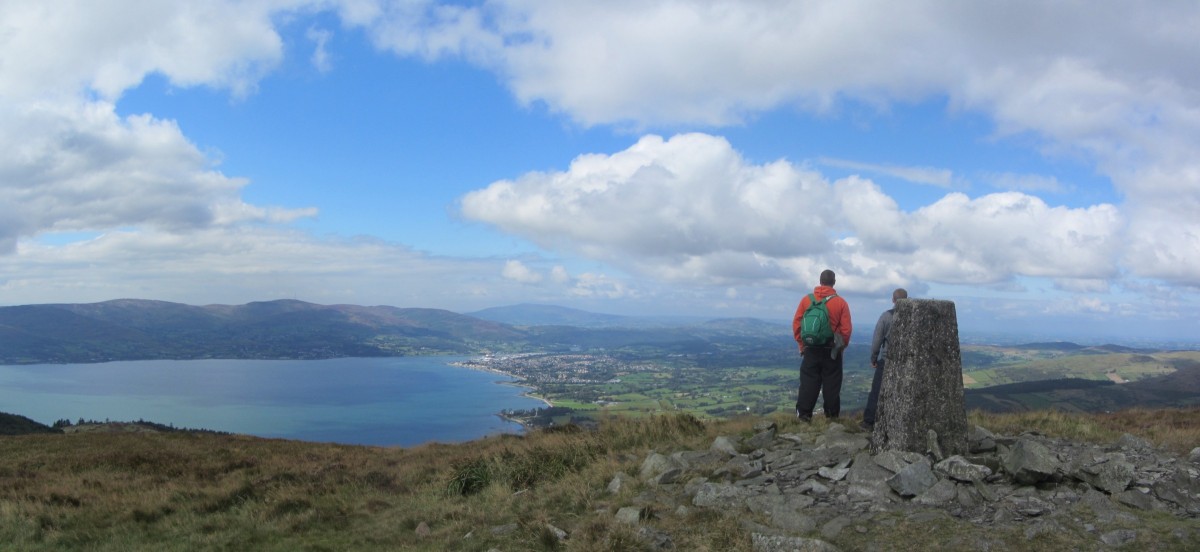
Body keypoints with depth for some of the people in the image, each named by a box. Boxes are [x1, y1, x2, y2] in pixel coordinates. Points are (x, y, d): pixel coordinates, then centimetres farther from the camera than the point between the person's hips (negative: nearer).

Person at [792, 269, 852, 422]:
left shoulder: (807, 300, -2)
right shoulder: (841, 303, -6)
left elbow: (796, 323, -2)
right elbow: (846, 329, -8)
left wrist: (802, 343, 7)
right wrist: (842, 346, 7)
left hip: (811, 350, 1)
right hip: (832, 351, -1)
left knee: (808, 384, 6)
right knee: (831, 385, 7)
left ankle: (803, 415, 5)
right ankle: (832, 417, 10)